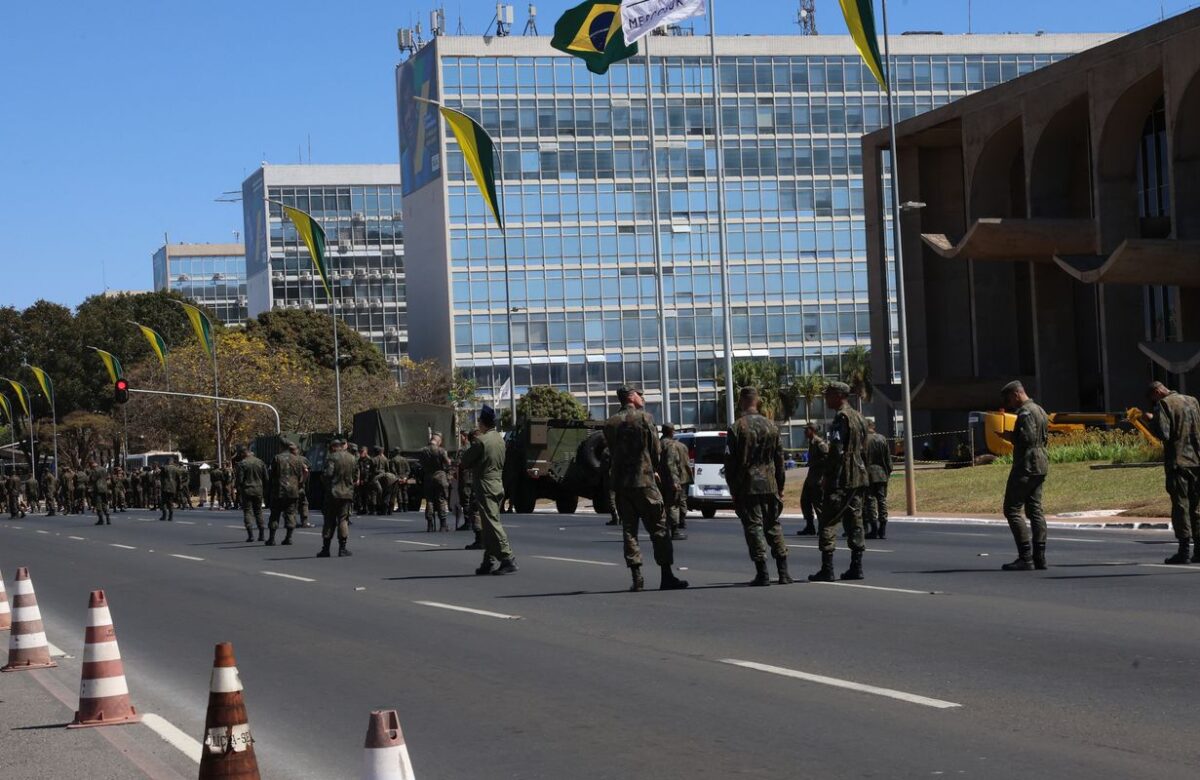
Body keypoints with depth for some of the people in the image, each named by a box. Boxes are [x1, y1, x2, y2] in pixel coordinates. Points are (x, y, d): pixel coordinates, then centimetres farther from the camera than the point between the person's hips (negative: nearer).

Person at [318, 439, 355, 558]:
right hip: (347, 493, 3)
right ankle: (342, 549, -1)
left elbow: (328, 474, -18)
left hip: (333, 493, -3)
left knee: (329, 521, 4)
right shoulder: (351, 458, 8)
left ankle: (326, 549, 6)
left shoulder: (332, 458, -8)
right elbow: (356, 475, 11)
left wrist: (322, 478, 2)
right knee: (343, 520, 5)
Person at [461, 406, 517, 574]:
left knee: (492, 524, -9)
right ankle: (488, 562, 15)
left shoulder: (480, 440, -14)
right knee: (489, 525, 13)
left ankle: (508, 559, -15)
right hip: (498, 483, 8)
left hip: (485, 486, -8)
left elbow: (465, 462, -9)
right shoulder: (500, 439, 11)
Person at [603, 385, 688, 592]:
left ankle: (636, 578, 1)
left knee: (629, 530, 7)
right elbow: (657, 450, -3)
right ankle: (666, 577, 0)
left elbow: (612, 452, 9)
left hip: (620, 484, 4)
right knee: (658, 529, 2)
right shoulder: (644, 418, -6)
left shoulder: (610, 424, 6)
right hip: (644, 481, -4)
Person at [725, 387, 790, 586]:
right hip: (770, 485, 4)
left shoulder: (736, 428, -8)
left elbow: (730, 462, -7)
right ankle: (783, 572, 8)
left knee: (754, 527, -1)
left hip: (747, 486, -4)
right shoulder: (771, 426, 7)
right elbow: (779, 459, 10)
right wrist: (780, 487, 16)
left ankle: (762, 574, -6)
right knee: (774, 526, 12)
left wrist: (733, 489, 0)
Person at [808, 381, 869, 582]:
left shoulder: (841, 418, -13)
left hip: (841, 479, -9)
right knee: (854, 521, 10)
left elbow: (836, 450, -19)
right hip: (858, 477, 9)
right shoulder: (859, 418, 16)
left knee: (829, 522, -5)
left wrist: (826, 476, -15)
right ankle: (856, 567, 10)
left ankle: (827, 569, -8)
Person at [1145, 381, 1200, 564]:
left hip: (1178, 462, -6)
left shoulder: (1164, 405, -6)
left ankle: (1185, 551, -5)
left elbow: (1163, 434, -16)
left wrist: (1152, 421, 0)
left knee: (1180, 506, -3)